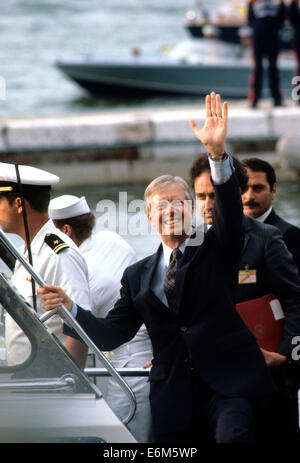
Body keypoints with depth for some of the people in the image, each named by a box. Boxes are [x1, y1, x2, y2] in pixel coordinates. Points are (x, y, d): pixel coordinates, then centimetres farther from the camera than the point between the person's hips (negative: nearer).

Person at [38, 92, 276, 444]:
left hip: (228, 379, -3)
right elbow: (111, 335, 12)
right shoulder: (138, 276, 16)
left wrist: (218, 152, -27)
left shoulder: (216, 250, 9)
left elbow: (230, 208, -11)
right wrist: (70, 309, -7)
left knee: (233, 435, -30)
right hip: (173, 394, 3)